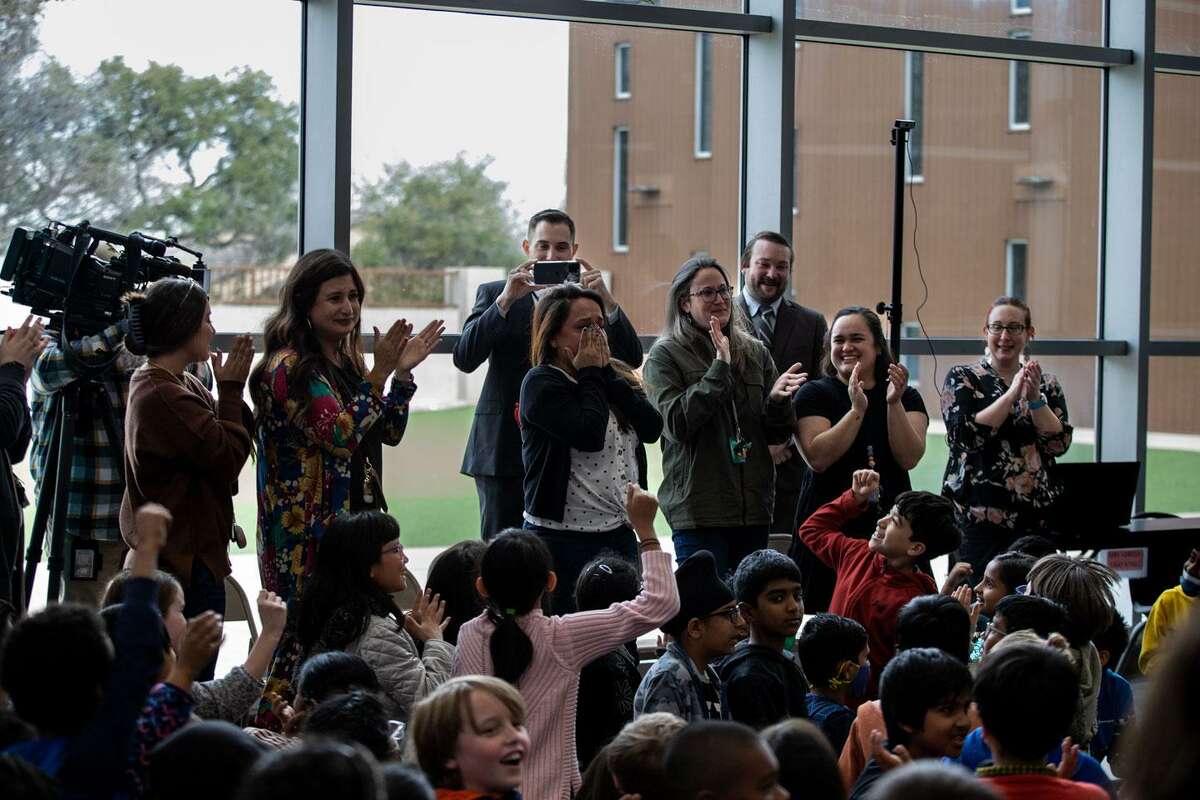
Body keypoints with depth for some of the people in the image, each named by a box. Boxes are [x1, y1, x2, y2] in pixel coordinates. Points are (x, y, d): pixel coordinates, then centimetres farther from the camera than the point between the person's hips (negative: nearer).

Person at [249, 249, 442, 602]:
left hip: (356, 517, 8)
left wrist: (402, 374, 1)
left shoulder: (346, 362, 14)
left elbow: (390, 434, 14)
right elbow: (340, 438, -22)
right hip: (307, 530, -8)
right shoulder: (289, 368, -12)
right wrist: (379, 374, -22)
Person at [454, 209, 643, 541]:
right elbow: (464, 358, -9)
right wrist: (506, 299, -18)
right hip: (507, 450, -1)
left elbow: (631, 358, -2)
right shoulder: (493, 294, 5)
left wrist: (606, 299, -15)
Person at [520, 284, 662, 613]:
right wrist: (590, 374, -8)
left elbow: (652, 427, -2)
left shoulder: (616, 377, 14)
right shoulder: (541, 383, -6)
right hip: (564, 538, -6)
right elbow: (589, 434, -21)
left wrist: (605, 371, -3)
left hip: (620, 533, 6)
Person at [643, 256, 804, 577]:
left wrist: (777, 401, -9)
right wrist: (719, 367, -17)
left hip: (753, 509, 5)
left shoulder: (755, 352, 12)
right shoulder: (665, 355, 0)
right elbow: (676, 423, -14)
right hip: (698, 511, -5)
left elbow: (776, 435, 13)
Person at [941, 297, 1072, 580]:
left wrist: (1035, 397, -10)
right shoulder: (962, 378, 5)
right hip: (978, 517, -3)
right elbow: (965, 433, -11)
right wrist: (1013, 393, -12)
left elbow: (1059, 444, 2)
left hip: (1034, 518, 3)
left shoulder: (1047, 384, 13)